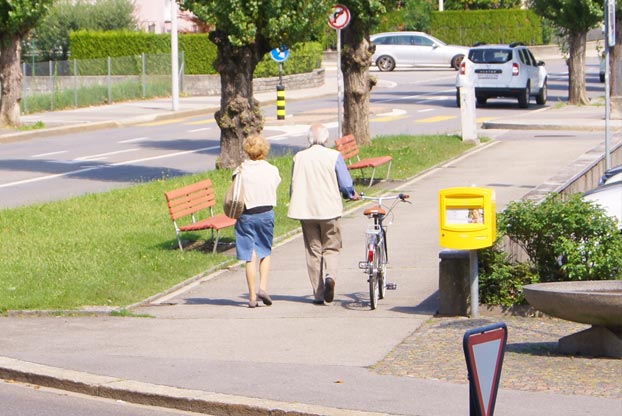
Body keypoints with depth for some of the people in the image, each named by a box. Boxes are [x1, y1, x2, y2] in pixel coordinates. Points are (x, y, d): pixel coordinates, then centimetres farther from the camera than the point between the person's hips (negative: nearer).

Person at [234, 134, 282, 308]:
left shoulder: (240, 171, -7)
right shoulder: (272, 170, -5)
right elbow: (274, 191, 4)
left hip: (246, 215, 0)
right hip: (266, 213, 0)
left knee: (250, 256, 3)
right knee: (265, 253, 16)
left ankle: (252, 296, 3)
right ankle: (263, 287, -1)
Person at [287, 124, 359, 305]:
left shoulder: (299, 157, 2)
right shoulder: (334, 156, -6)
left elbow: (293, 188, 7)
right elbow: (346, 185, -6)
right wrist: (352, 195, 16)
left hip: (305, 210, 2)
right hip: (329, 209, -2)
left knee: (313, 251, 9)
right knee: (331, 248, 12)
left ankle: (318, 294, 8)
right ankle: (330, 275, -18)